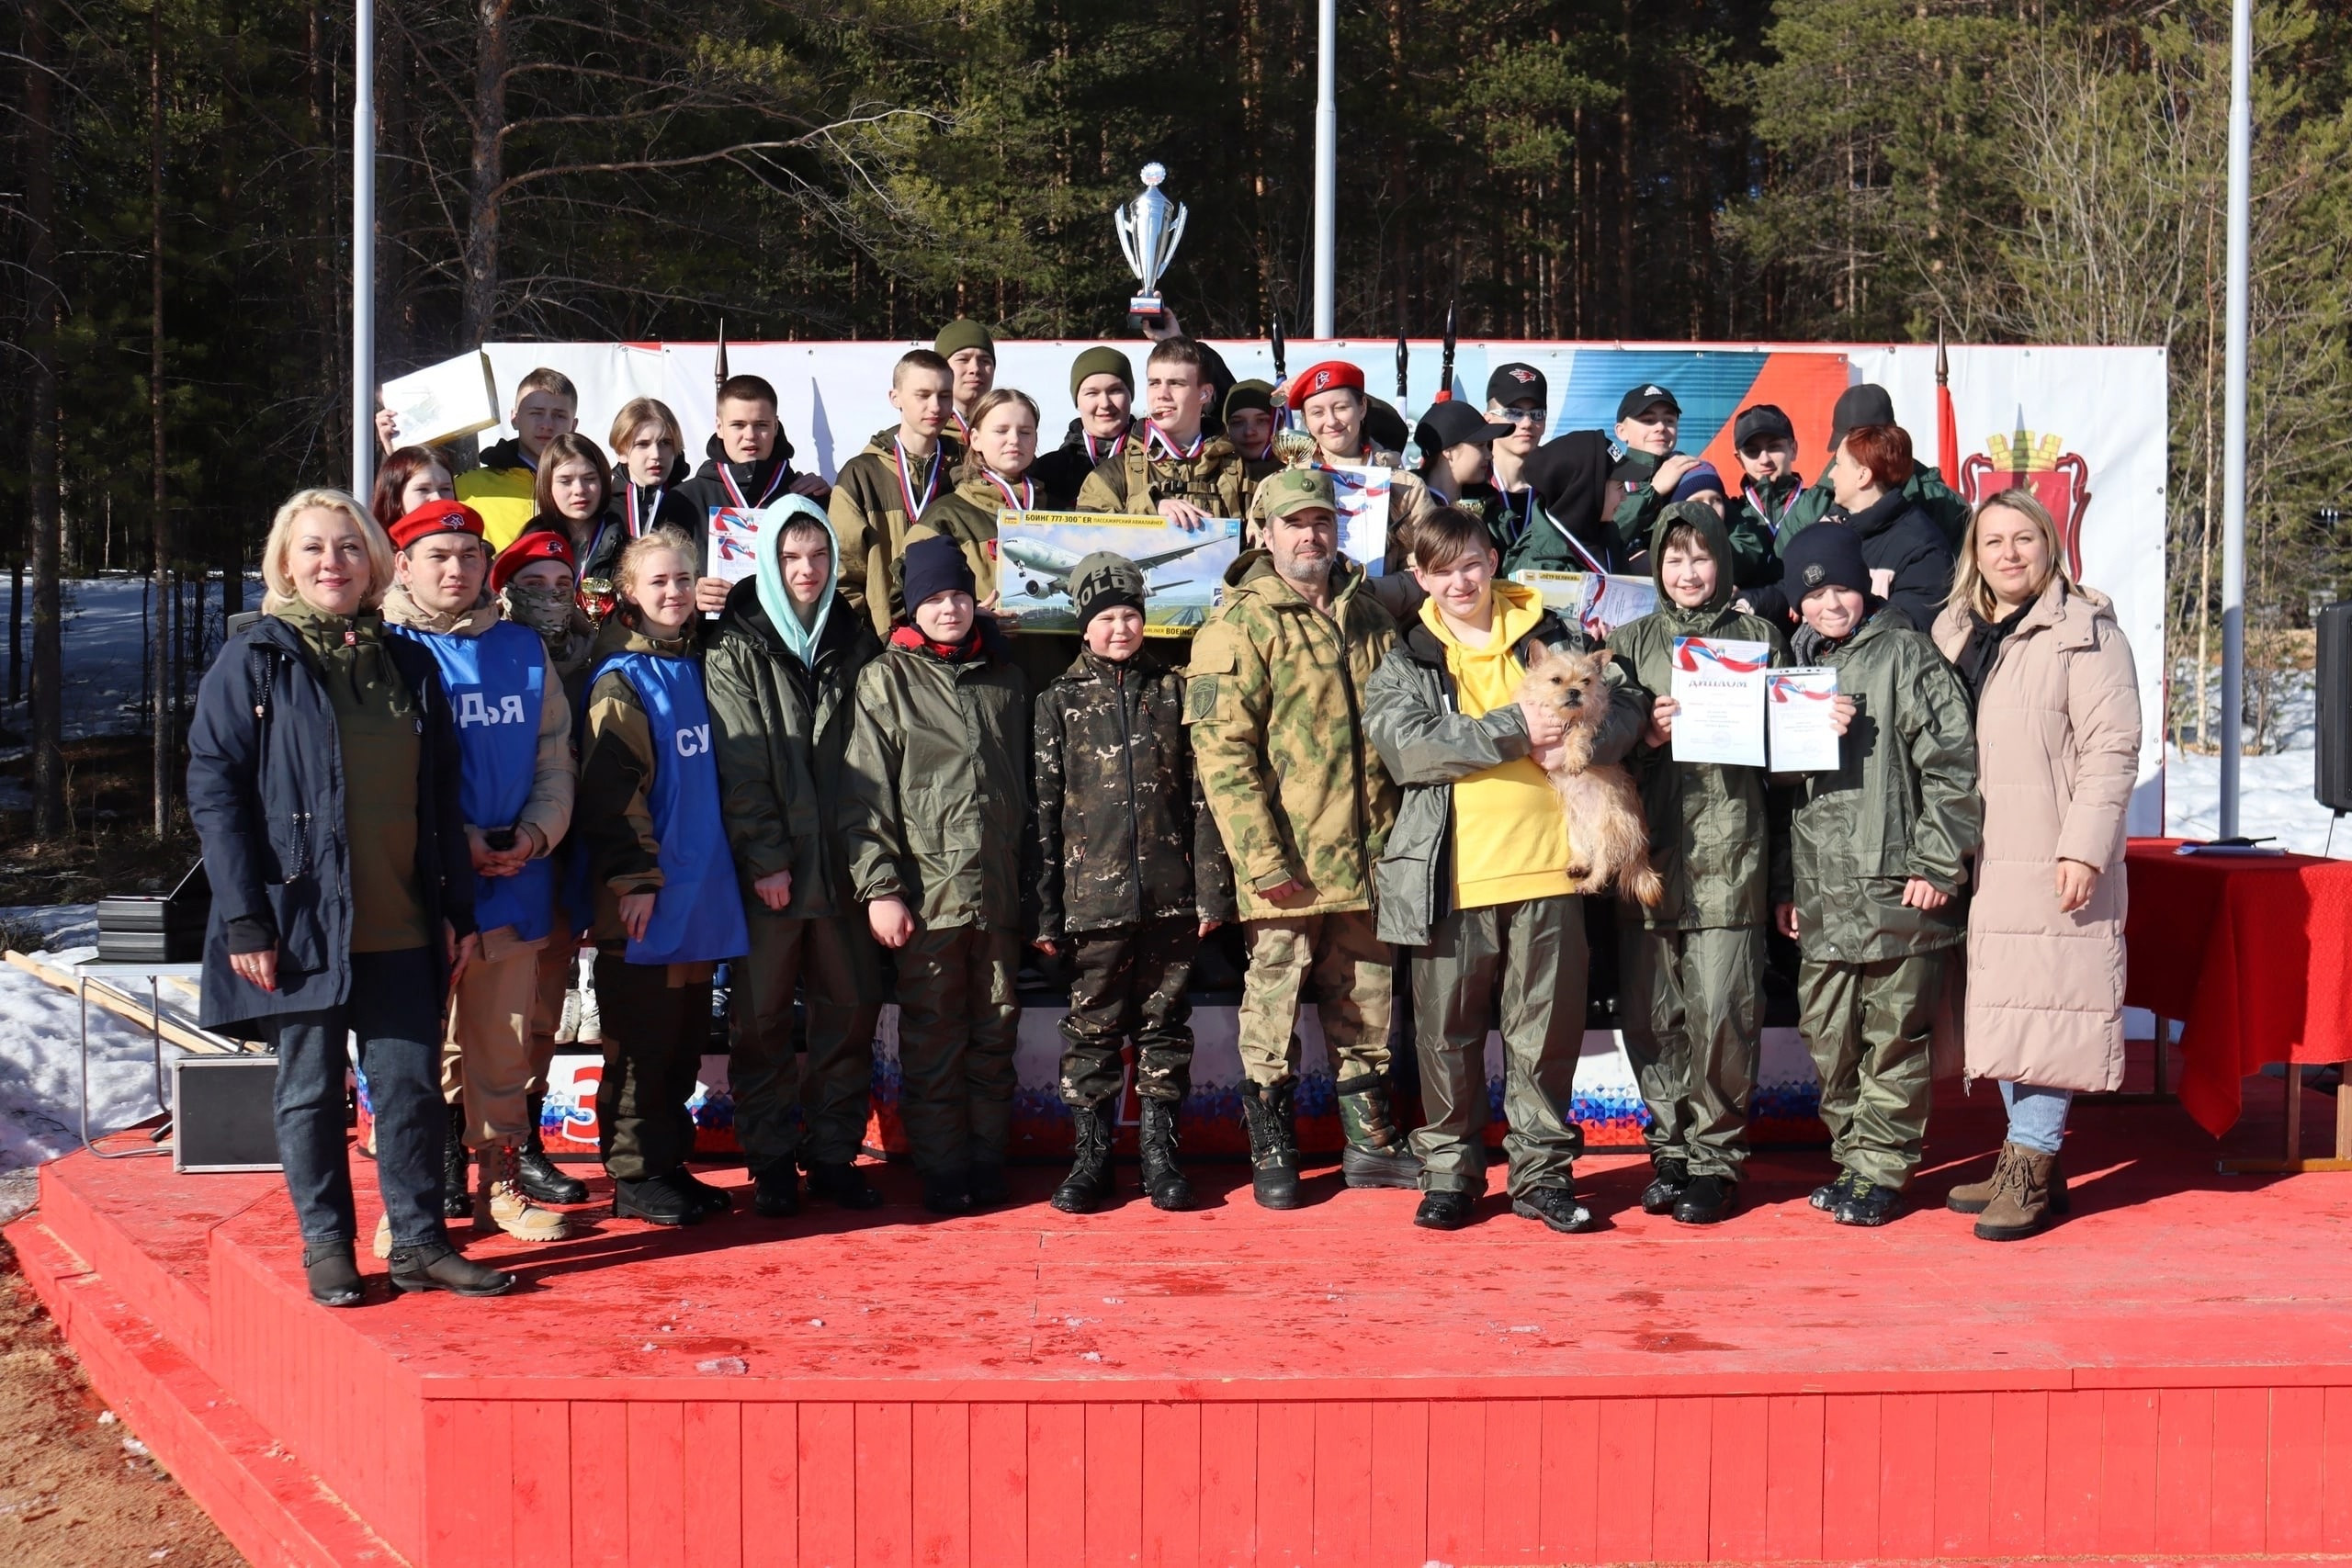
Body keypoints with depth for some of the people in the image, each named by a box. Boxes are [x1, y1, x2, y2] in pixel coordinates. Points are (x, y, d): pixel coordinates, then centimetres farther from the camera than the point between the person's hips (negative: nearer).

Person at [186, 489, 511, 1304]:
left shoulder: (409, 664, 11)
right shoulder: (253, 662, -2)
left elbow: (442, 798, 14)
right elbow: (213, 791, -7)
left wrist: (459, 909, 9)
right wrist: (244, 918, -14)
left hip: (402, 929, 4)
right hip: (304, 923, -3)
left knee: (413, 1084, 5)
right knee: (311, 1090, 5)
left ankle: (420, 1243, 15)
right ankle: (327, 1247, 16)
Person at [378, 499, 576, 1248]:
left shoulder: (523, 650, 11)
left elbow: (555, 758, 12)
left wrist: (536, 833, -7)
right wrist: (453, 844, -14)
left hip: (514, 888, 4)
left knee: (504, 1043, 11)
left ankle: (501, 1183, 22)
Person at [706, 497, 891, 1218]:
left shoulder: (855, 641, 11)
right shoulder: (736, 651, 1)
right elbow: (738, 767, -6)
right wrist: (765, 857, -13)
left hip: (843, 862, 3)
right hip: (767, 869, -3)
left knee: (851, 1010, 5)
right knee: (763, 1018, 2)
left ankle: (834, 1153, 16)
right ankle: (770, 1160, 11)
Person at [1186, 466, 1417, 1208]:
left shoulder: (1369, 618, 12)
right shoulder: (1241, 625, -7)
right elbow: (1222, 750, -14)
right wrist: (1263, 858, -19)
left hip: (1367, 857, 6)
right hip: (1285, 863, -5)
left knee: (1366, 1003, 14)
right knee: (1275, 1001, 4)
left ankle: (1372, 1143, 25)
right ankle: (1271, 1152, 15)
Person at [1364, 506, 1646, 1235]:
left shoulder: (1551, 638, 10)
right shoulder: (1404, 661, 6)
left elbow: (1626, 705, 7)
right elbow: (1405, 746, -11)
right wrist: (1514, 730, -17)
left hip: (1547, 870, 1)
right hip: (1449, 877, -1)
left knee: (1547, 1031, 6)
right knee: (1449, 1036, 6)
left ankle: (1542, 1170, 18)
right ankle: (1449, 1170, 18)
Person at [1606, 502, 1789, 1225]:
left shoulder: (1760, 638, 11)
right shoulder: (1630, 641, 15)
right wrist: (1646, 734, -10)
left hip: (1730, 852, -2)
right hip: (1650, 847, 2)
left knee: (1724, 1012, -6)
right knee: (1653, 1013, 2)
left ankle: (1716, 1158, 6)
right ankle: (1670, 1153, 14)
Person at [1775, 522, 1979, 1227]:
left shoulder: (1905, 654, -2)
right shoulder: (1796, 665, 17)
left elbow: (1952, 764, -8)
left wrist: (1937, 863, -12)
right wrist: (1783, 885, 14)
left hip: (1896, 886, -6)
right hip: (1821, 896, 6)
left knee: (1894, 1034, 0)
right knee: (1828, 1036, 8)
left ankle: (1880, 1170, 8)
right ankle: (1852, 1156, 22)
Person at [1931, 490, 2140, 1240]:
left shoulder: (2084, 631, -5)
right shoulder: (1954, 631, 15)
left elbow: (2111, 749, -11)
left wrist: (2084, 848, -18)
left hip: (2053, 858, -7)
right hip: (1982, 858, 7)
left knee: (2046, 1005, -8)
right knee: (2001, 1004, 9)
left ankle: (2031, 1169, -3)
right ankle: (2030, 1160, 18)